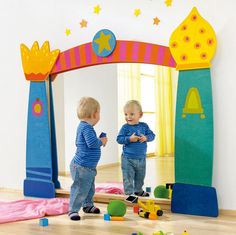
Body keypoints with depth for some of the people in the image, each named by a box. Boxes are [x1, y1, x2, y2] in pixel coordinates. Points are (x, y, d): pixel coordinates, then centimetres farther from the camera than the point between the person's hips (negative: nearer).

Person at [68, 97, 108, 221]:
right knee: (80, 189, -3)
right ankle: (73, 210, 7)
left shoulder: (82, 126, 12)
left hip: (88, 167, 11)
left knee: (90, 188, 23)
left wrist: (99, 141, 15)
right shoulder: (87, 127, -21)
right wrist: (101, 141, -12)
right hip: (82, 167, -11)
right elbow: (92, 142, -33)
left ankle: (88, 205, 37)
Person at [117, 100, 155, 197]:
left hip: (141, 158, 4)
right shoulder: (125, 127, -12)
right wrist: (129, 139, -27)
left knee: (140, 177, 21)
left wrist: (146, 138, -19)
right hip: (128, 159, -4)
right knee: (128, 178, 1)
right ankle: (128, 193, 13)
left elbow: (152, 135, 0)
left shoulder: (144, 126, -2)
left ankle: (138, 190, 42)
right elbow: (119, 139, -15)